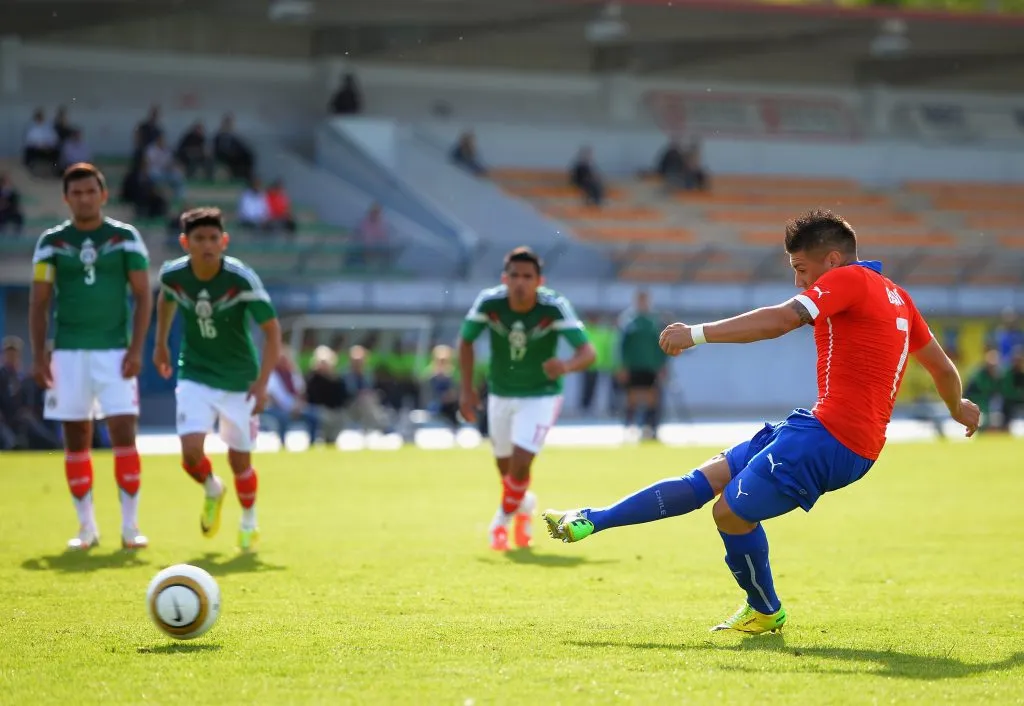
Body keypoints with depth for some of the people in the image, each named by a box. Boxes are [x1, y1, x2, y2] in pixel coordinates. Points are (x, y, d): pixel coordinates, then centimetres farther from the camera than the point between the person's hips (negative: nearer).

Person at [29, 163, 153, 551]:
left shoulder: (126, 238, 3)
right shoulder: (51, 242, 5)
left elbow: (143, 295, 3)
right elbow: (39, 303, 6)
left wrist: (136, 349, -7)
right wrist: (38, 355, -2)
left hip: (114, 351, -1)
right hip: (68, 353, 2)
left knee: (124, 434, -10)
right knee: (75, 439, 4)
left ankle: (129, 527, -5)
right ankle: (86, 527, 13)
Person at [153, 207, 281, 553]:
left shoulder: (242, 279, -22)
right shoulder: (173, 274, -11)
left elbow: (272, 329, -17)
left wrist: (262, 382, -25)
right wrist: (160, 344, 20)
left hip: (240, 381, -1)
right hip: (195, 376, 2)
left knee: (240, 460, 6)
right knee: (191, 451, -16)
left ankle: (249, 522, 35)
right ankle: (212, 490, 20)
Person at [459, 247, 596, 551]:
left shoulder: (555, 307, -26)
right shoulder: (489, 303, -20)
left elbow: (587, 351, -31)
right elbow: (465, 340, -3)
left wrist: (566, 366, -53)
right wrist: (466, 388, -8)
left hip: (541, 397, -3)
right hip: (500, 395, 3)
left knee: (520, 464, -15)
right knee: (505, 466, 15)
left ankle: (503, 520, 14)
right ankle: (524, 505, 49)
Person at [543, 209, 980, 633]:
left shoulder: (849, 279, -9)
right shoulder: (896, 295, 19)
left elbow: (782, 319, -23)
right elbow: (941, 365, 26)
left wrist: (698, 334, -23)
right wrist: (957, 407, 47)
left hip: (831, 437, -10)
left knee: (732, 511, -7)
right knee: (707, 478, 8)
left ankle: (765, 612, 17)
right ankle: (590, 522, 9)